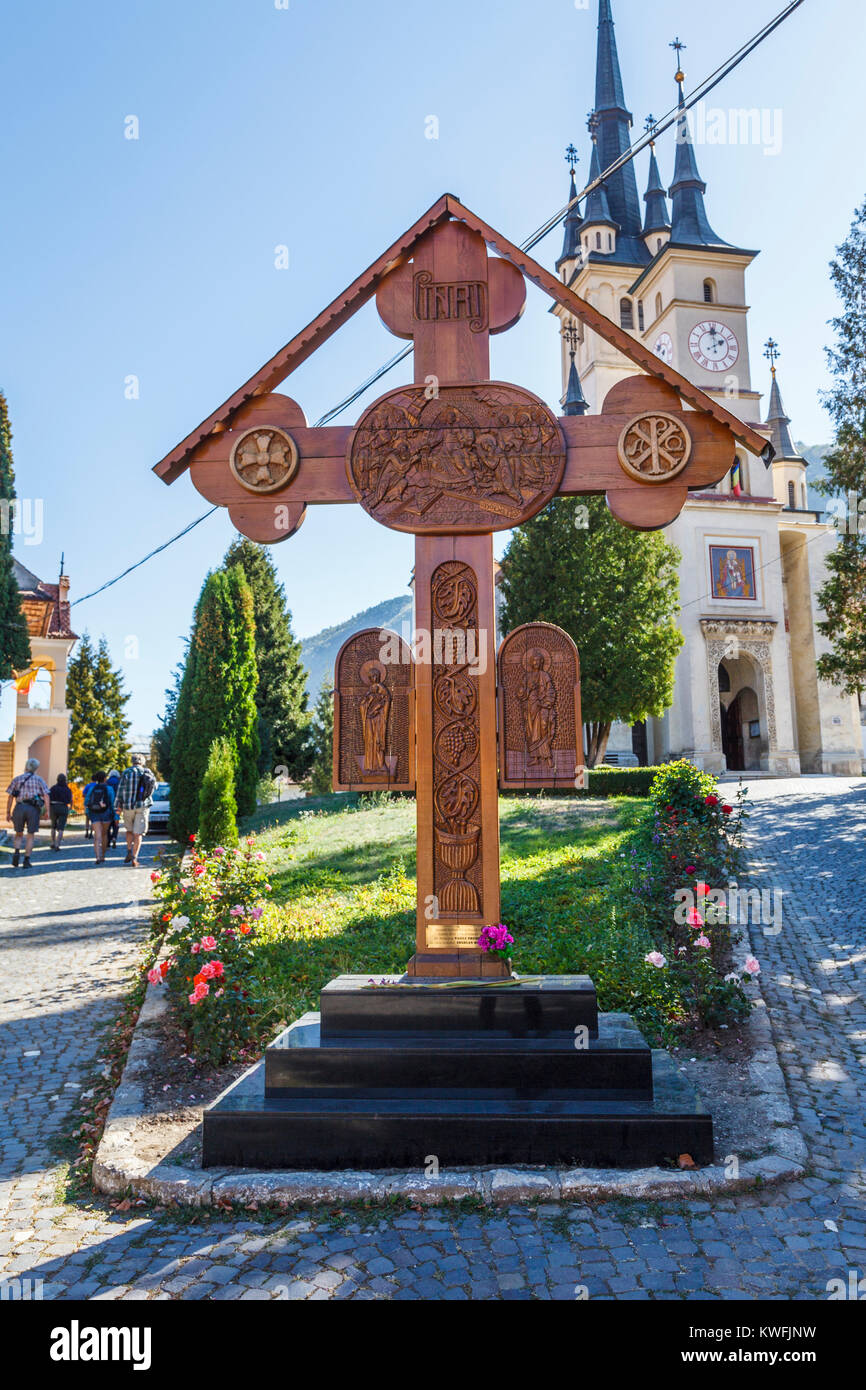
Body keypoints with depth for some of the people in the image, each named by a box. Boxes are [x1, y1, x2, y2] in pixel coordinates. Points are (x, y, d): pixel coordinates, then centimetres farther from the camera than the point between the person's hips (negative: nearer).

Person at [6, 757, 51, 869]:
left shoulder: (16, 779, 10)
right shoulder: (39, 779, 8)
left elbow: (10, 797, 5)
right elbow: (46, 796, -3)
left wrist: (8, 812, 9)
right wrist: (47, 811, -5)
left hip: (19, 807, 1)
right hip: (34, 808, -1)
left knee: (19, 834, 17)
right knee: (30, 836, 7)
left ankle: (16, 852, -7)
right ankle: (26, 860, 4)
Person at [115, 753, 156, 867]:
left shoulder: (127, 772, -3)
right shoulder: (147, 772, 2)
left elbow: (121, 789, -4)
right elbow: (154, 786, 13)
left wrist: (119, 804, 2)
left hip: (128, 806, 0)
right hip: (143, 806, 0)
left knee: (129, 830, 19)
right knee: (138, 833, 1)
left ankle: (129, 852, 7)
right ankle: (134, 858, -6)